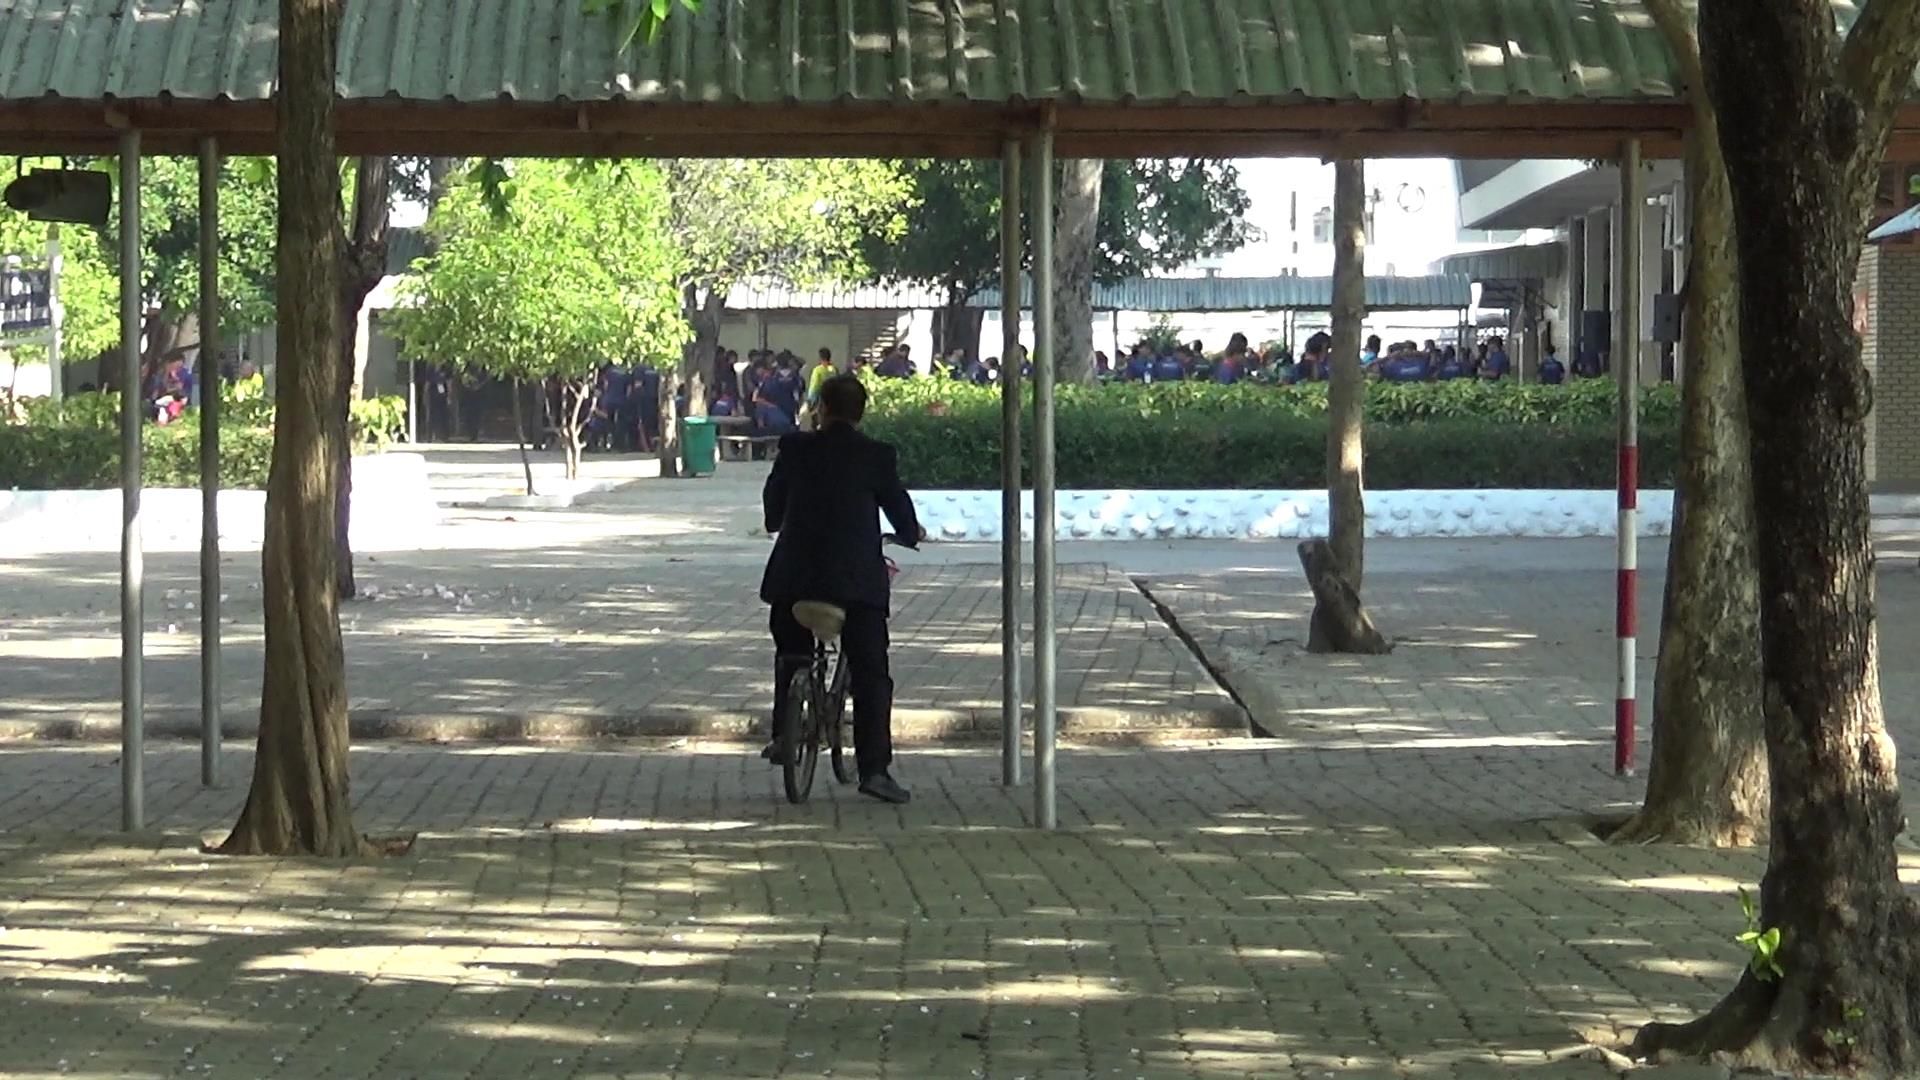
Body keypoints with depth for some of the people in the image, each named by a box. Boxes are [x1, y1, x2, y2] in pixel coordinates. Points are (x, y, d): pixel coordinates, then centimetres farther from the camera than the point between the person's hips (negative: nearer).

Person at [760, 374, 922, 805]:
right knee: (870, 673, 0)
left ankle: (785, 735, 25)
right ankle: (875, 767, -9)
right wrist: (912, 534, 32)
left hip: (796, 575, 2)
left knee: (791, 656, 26)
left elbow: (773, 499, 16)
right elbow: (898, 505, 9)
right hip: (859, 579, -1)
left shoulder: (795, 449, 2)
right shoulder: (878, 456, -2)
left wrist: (777, 524, 39)